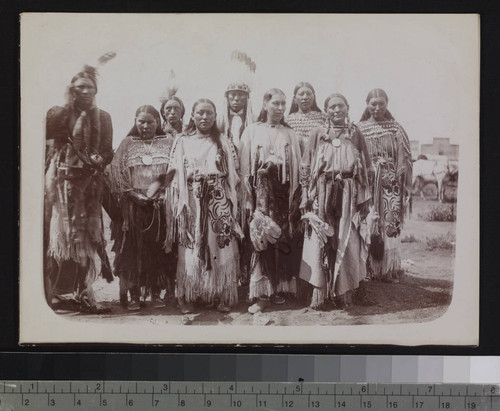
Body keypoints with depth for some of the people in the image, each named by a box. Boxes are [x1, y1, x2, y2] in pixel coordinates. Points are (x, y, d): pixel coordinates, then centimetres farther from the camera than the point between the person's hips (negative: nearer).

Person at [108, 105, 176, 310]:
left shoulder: (168, 142, 8)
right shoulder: (127, 144, 9)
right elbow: (117, 172, 3)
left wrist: (162, 194, -9)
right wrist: (134, 194, -9)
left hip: (161, 204, 0)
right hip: (133, 205, 0)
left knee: (159, 249, 2)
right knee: (133, 249, -1)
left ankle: (156, 293, 11)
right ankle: (134, 294, 7)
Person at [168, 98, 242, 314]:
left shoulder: (224, 143, 11)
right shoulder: (182, 142, 9)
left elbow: (233, 176, 7)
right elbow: (175, 175, 5)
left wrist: (231, 204, -3)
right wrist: (179, 205, -5)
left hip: (219, 204, 1)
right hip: (192, 203, 0)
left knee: (220, 247, -2)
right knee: (191, 250, -1)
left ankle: (221, 296, 5)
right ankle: (188, 298, 5)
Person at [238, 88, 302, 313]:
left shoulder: (289, 134, 11)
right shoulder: (252, 132, 5)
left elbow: (296, 168, 10)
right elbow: (245, 168, 2)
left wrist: (295, 198, 3)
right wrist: (248, 199, -4)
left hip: (283, 193, 2)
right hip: (261, 192, -2)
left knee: (282, 240, 3)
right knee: (261, 241, -8)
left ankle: (278, 288, 14)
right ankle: (260, 294, -3)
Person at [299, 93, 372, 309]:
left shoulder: (356, 134, 8)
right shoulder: (317, 134, 6)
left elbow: (366, 170, 10)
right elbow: (305, 168, 5)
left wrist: (364, 200, 5)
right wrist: (306, 198, -1)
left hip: (349, 195, 1)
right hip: (322, 194, -1)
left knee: (347, 242, 1)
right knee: (320, 242, -3)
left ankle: (344, 294, 11)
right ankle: (319, 294, 3)